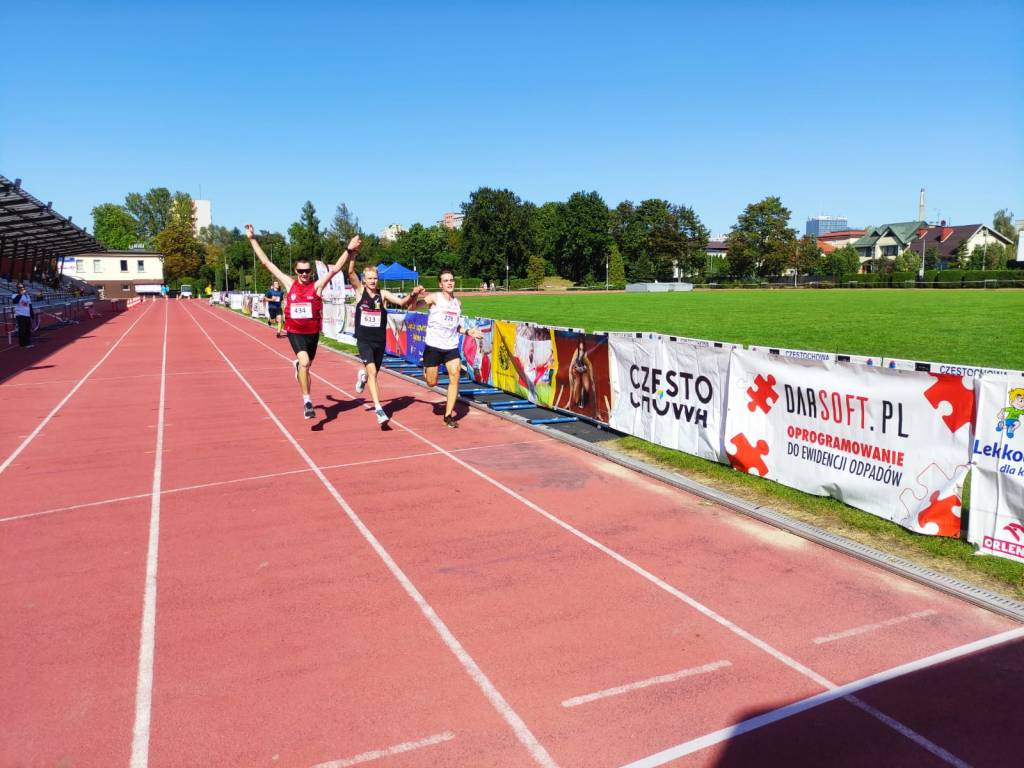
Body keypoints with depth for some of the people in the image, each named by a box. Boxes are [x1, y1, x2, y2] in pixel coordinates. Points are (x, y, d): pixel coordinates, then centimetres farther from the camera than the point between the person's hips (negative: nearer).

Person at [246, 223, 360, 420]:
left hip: (312, 332, 2)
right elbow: (266, 262, 2)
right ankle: (307, 400, -14)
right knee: (304, 362, -23)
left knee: (306, 366, 18)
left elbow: (336, 268, -12)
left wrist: (348, 250, -22)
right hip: (295, 332, -1)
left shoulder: (317, 286, -4)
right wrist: (252, 239, 3)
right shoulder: (289, 284, -2)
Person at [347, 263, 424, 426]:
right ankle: (379, 409, -20)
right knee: (372, 371, -19)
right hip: (364, 340, -2)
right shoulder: (360, 291, -2)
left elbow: (402, 302, -13)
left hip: (380, 341, 3)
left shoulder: (383, 294, -1)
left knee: (373, 372, 16)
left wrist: (413, 294, -32)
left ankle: (363, 376, 55)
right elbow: (351, 272, -15)